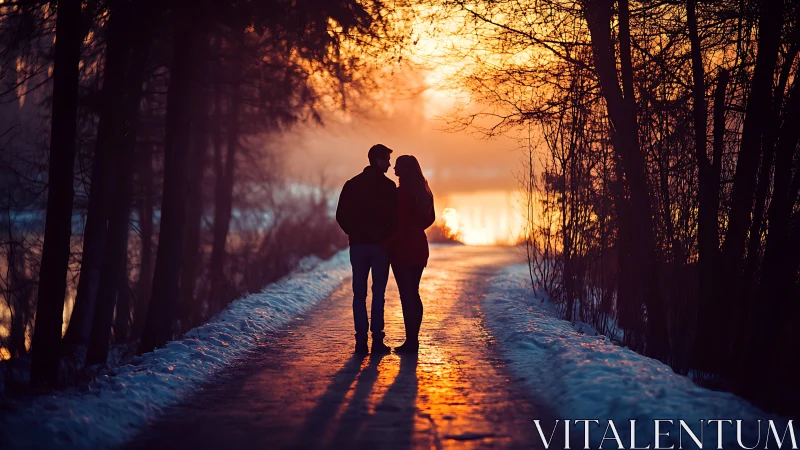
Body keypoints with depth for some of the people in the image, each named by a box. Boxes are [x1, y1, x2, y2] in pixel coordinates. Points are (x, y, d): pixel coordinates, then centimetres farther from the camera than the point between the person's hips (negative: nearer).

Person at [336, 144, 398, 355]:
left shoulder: (352, 184, 5)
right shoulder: (388, 186, -7)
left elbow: (341, 216, 3)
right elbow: (394, 217, -12)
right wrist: (388, 236, 5)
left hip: (358, 245, 3)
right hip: (380, 245, -3)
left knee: (359, 294, 6)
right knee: (378, 293, 2)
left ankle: (361, 341, 2)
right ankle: (377, 340, -1)